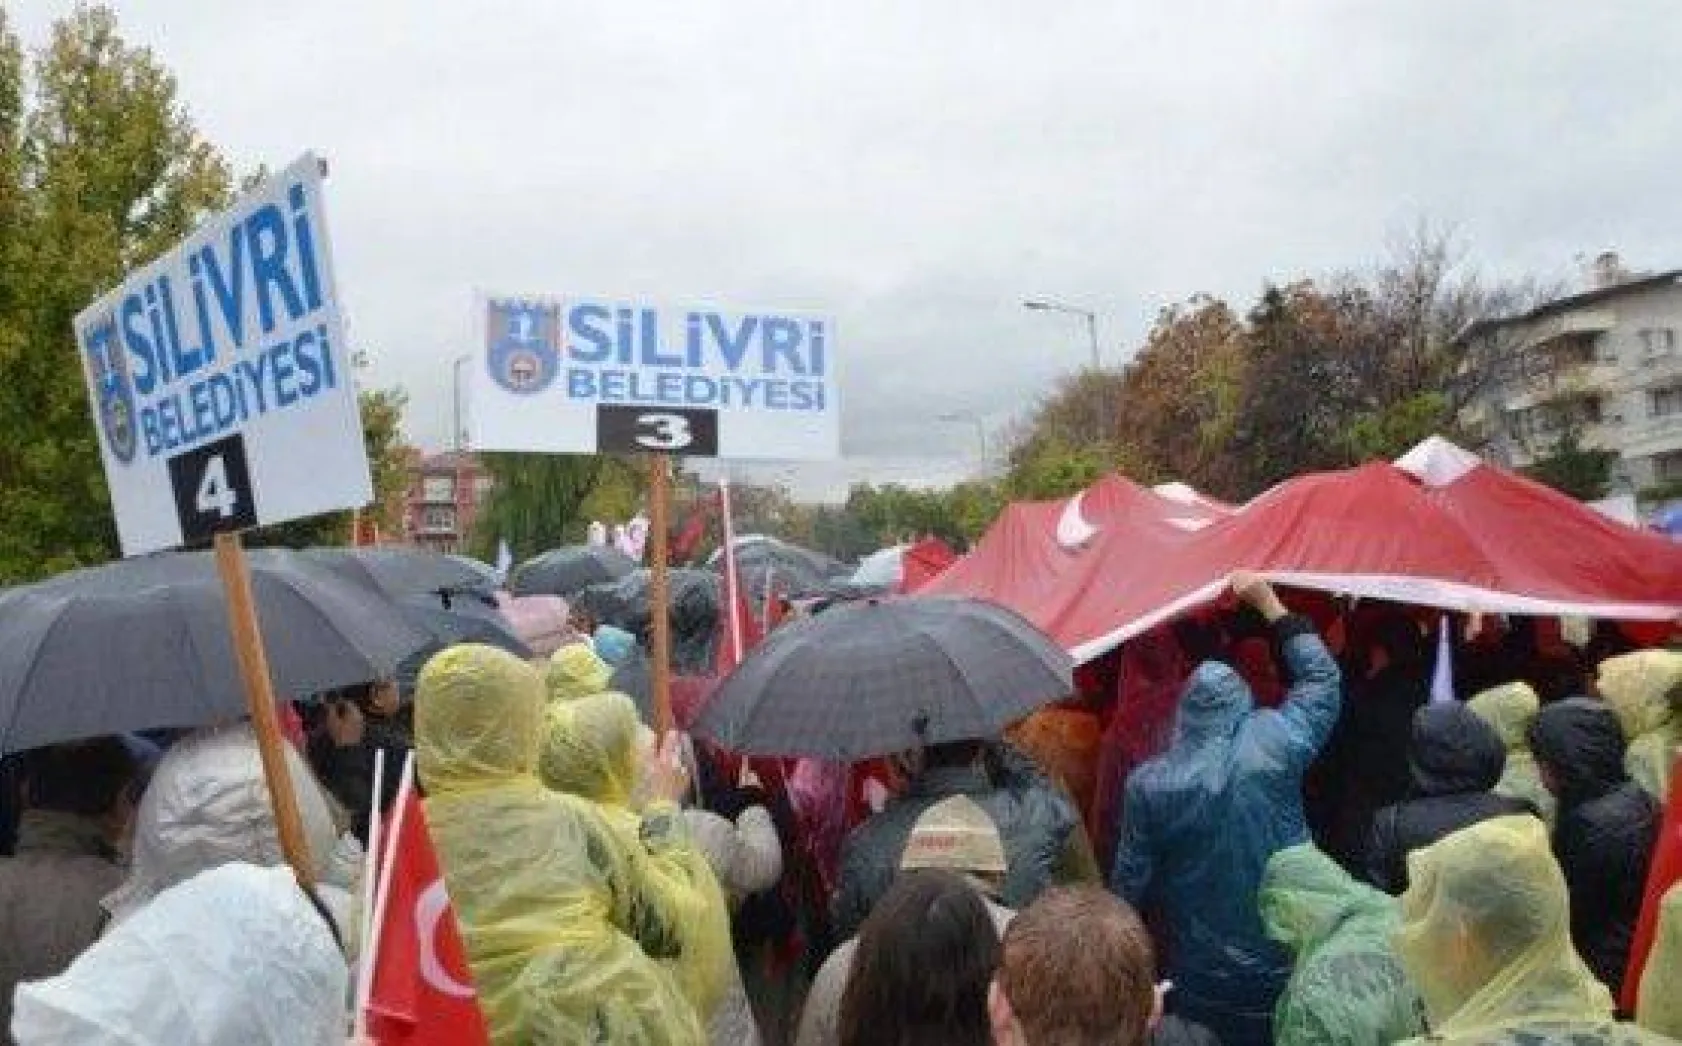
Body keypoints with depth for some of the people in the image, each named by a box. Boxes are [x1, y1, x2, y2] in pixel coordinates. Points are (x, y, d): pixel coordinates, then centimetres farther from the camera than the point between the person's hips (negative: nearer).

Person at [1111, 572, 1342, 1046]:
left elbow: (1130, 883, -4)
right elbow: (1321, 677, 5)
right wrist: (1269, 602, 9)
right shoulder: (1276, 742, -13)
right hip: (1286, 969, 1)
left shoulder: (1148, 784, -13)